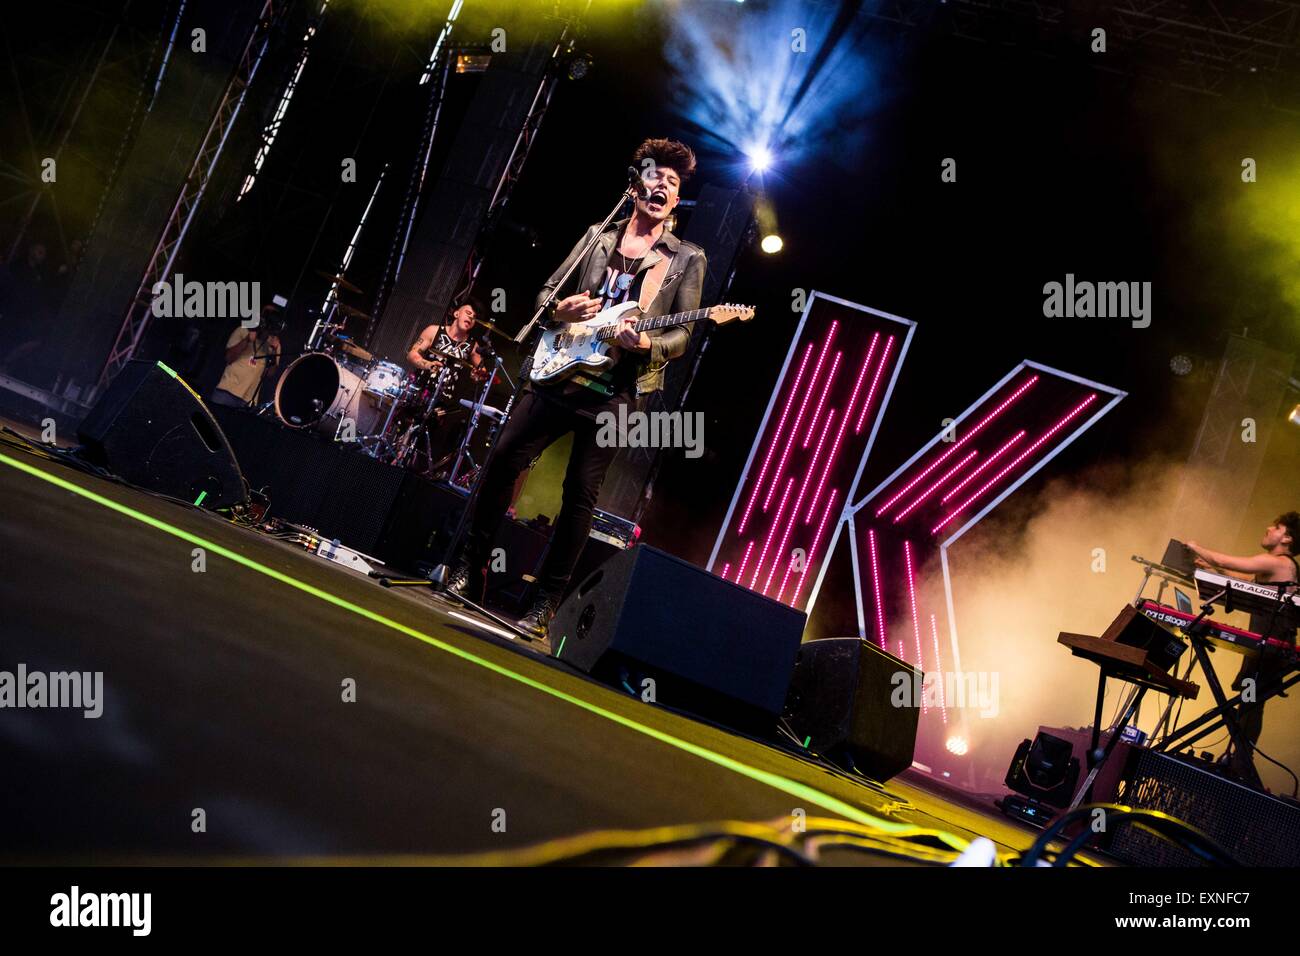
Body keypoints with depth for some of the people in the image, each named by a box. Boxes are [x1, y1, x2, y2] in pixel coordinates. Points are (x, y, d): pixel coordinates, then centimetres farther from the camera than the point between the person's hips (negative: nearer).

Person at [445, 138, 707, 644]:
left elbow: (683, 334, 1)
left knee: (581, 494, -4)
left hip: (615, 395, -3)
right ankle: (471, 569, 13)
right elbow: (546, 292, 17)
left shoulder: (687, 260, 6)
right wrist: (559, 310, -6)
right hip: (559, 373, 3)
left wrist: (647, 344, -19)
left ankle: (545, 605, 3)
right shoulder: (598, 236, 14)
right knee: (503, 461, -2)